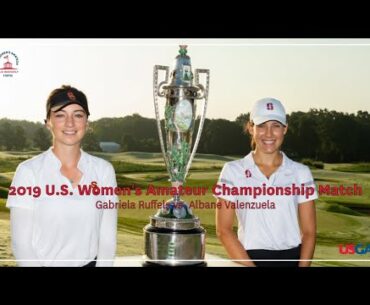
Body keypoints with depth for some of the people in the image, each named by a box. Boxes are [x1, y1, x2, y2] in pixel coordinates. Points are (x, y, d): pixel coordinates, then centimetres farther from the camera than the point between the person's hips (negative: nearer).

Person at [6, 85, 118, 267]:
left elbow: (108, 237, -4)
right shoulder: (28, 171, -12)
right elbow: (21, 242, -11)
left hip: (90, 263, 2)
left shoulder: (104, 170, -5)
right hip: (45, 263, -2)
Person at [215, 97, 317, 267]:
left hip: (293, 258, 1)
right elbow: (223, 230, -2)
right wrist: (249, 266, -9)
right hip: (249, 258, -1)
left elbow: (309, 232, 5)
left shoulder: (301, 172, 5)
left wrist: (303, 265, -8)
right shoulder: (233, 171, 1)